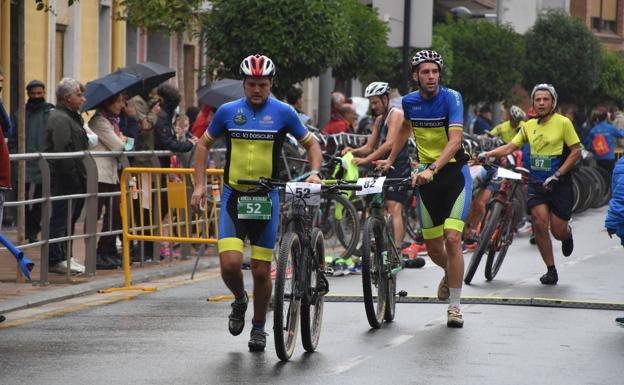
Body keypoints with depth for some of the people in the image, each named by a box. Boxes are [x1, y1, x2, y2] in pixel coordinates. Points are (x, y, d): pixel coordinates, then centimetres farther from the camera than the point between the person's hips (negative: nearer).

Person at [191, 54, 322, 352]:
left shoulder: (283, 112, -2)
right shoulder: (228, 111, 0)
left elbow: (311, 144, 8)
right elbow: (204, 144, 12)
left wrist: (314, 173, -10)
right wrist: (200, 184, 3)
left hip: (266, 197, 0)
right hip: (233, 196, 0)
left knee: (261, 271, 1)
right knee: (230, 263, -16)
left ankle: (259, 327, 22)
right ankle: (239, 300, 17)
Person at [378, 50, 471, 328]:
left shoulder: (451, 98, -16)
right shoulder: (410, 101, 0)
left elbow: (455, 140, -28)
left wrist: (432, 169, -40)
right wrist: (390, 160, 26)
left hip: (454, 172, -4)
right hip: (426, 176, 4)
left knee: (452, 238, -18)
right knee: (433, 248, 7)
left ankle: (454, 306, -9)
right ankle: (450, 274, 43)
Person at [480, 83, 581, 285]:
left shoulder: (563, 123, -7)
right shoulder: (529, 126, 7)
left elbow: (576, 151, -7)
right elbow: (510, 147, 8)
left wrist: (557, 175, -14)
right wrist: (488, 154, -10)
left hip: (559, 184, -3)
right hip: (537, 183, 3)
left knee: (558, 232, -2)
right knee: (540, 223, -15)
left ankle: (567, 233, 38)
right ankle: (551, 270, -3)